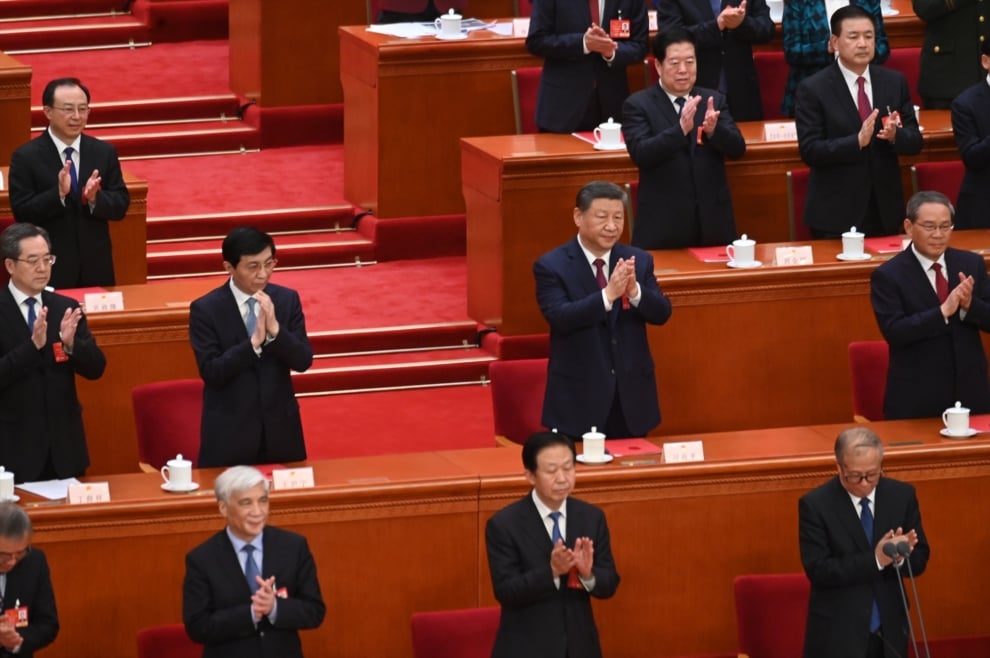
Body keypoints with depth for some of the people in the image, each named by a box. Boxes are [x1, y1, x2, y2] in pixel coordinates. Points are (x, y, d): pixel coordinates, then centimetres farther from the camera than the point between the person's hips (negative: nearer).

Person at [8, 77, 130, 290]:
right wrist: (58, 194, -26)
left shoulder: (105, 152, 5)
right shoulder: (26, 157, -6)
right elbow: (21, 212, -12)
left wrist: (94, 198, -18)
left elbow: (121, 206, 2)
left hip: (96, 266, 3)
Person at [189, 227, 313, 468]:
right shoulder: (206, 309, -9)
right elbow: (211, 373, -15)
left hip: (280, 426, 3)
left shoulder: (287, 300, 1)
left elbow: (303, 361, -4)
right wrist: (254, 342, -26)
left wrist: (275, 329, -21)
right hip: (229, 431, -3)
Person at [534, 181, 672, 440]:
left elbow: (662, 313, -1)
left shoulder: (638, 261, 5)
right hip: (579, 396, -4)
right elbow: (559, 318, -20)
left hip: (631, 393, 4)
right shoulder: (552, 266, -7)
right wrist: (608, 295, -32)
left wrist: (634, 291, -22)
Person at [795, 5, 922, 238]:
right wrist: (858, 141, -26)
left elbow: (915, 141, 5)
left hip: (885, 209, 4)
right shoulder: (813, 89, -8)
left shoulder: (895, 82, 4)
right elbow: (809, 151, -14)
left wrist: (894, 135, -18)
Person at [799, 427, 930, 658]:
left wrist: (900, 555, -22)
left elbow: (919, 560, 3)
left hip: (889, 629, 4)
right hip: (838, 634, -4)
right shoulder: (816, 505, -11)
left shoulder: (902, 495, 0)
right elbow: (818, 570, -17)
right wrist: (874, 560, -27)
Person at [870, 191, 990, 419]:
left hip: (970, 392, 4)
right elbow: (893, 332, -17)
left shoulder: (972, 264, 6)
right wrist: (943, 312, -26)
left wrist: (969, 304, -17)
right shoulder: (888, 276, -6)